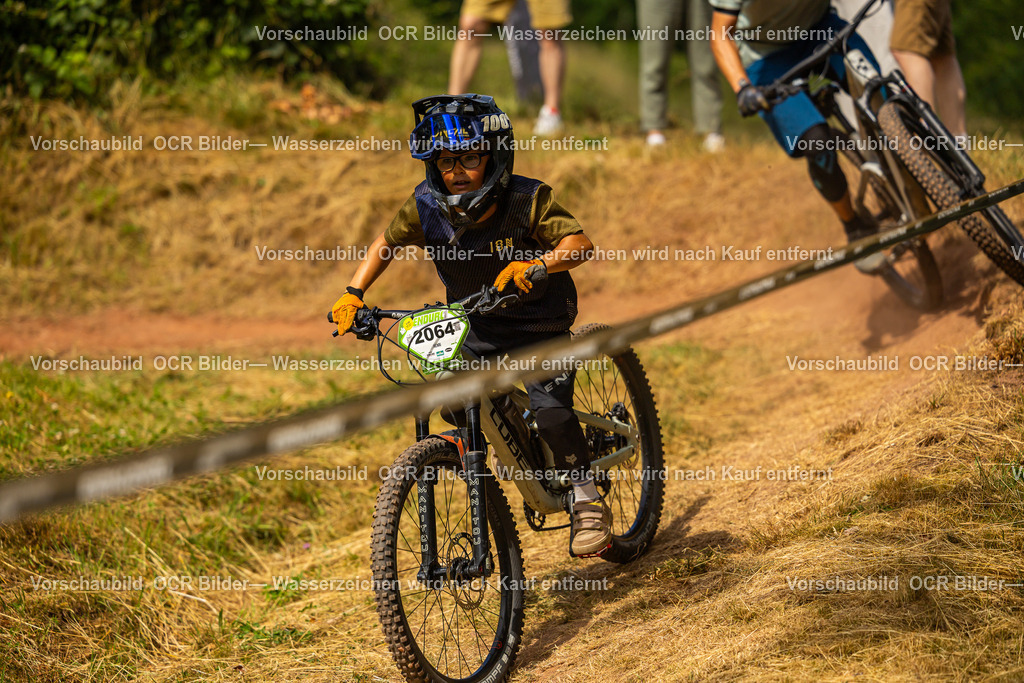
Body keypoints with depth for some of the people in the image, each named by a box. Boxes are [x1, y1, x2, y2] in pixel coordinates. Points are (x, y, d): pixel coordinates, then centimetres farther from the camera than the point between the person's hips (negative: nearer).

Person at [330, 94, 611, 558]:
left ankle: (587, 501, -1)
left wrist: (536, 265, -48)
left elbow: (579, 244, -30)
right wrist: (354, 293, -6)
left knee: (549, 410, -22)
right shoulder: (426, 208, -12)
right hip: (475, 331, 4)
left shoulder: (526, 201, -22)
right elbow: (386, 243, 5)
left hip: (539, 327, -4)